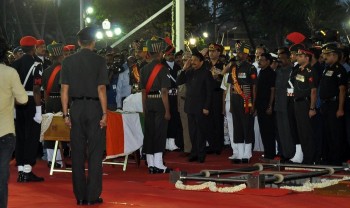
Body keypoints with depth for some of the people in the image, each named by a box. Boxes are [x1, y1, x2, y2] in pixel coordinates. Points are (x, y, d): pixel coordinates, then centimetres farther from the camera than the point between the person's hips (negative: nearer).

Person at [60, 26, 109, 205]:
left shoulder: (68, 61, 4)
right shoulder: (99, 61, -5)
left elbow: (64, 90, 2)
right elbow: (101, 89, -9)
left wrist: (66, 114, 6)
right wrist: (104, 113, -6)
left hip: (76, 108, 3)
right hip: (94, 108, -3)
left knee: (77, 154, 7)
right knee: (95, 153, 2)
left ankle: (80, 196, 10)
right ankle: (92, 196, 0)